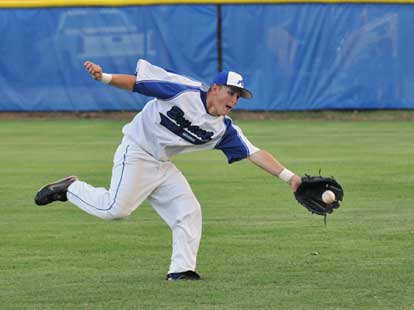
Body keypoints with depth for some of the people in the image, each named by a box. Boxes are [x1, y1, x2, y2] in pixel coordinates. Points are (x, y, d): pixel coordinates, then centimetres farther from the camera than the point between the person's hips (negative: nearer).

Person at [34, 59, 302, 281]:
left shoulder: (224, 129, 1)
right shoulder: (185, 91, -16)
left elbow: (255, 154, -3)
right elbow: (138, 82, -13)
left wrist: (289, 177, -12)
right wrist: (104, 78, -26)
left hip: (163, 166, 7)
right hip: (136, 153, -7)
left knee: (189, 212, -3)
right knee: (116, 209, -19)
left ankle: (181, 270, -2)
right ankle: (70, 189, 2)